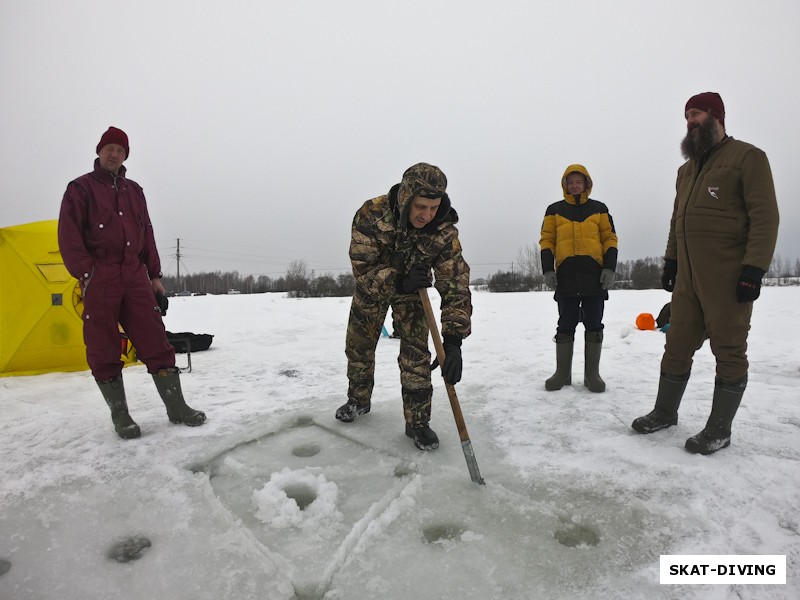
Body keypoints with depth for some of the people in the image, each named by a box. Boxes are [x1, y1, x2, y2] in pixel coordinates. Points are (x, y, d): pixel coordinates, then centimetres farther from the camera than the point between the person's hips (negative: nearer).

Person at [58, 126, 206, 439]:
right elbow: (69, 236, -3)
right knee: (103, 350, 0)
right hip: (99, 278, -3)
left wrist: (155, 275, 12)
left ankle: (176, 407, 4)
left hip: (135, 277, 4)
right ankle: (119, 414, 11)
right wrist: (85, 273, -12)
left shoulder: (134, 190, 18)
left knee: (155, 341, -1)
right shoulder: (80, 188, 5)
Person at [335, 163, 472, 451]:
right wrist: (398, 281, -46)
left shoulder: (444, 232, -31)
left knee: (417, 353, -9)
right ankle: (358, 399, 35)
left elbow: (456, 286, -31)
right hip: (371, 286, 1)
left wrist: (453, 340, -40)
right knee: (359, 345, 11)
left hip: (413, 289, 0)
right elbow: (362, 268, -29)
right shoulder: (371, 214, -33)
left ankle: (417, 421, 6)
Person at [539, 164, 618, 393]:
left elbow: (610, 239, 9)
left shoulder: (599, 209, 13)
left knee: (593, 325, 4)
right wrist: (547, 269, -6)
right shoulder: (554, 210, 12)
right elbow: (547, 240, 7)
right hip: (566, 274, 0)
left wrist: (610, 268, -4)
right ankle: (562, 372, 12)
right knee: (566, 325, 3)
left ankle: (592, 373, 13)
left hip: (595, 274, 1)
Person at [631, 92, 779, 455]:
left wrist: (754, 268, -18)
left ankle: (719, 429, 11)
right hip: (687, 276, 7)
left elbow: (765, 216, -11)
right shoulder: (686, 169, 19)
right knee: (677, 344, 10)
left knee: (728, 350, 1)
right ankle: (665, 412, 22)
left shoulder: (747, 157, -3)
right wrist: (670, 260, 17)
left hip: (728, 276, -7)